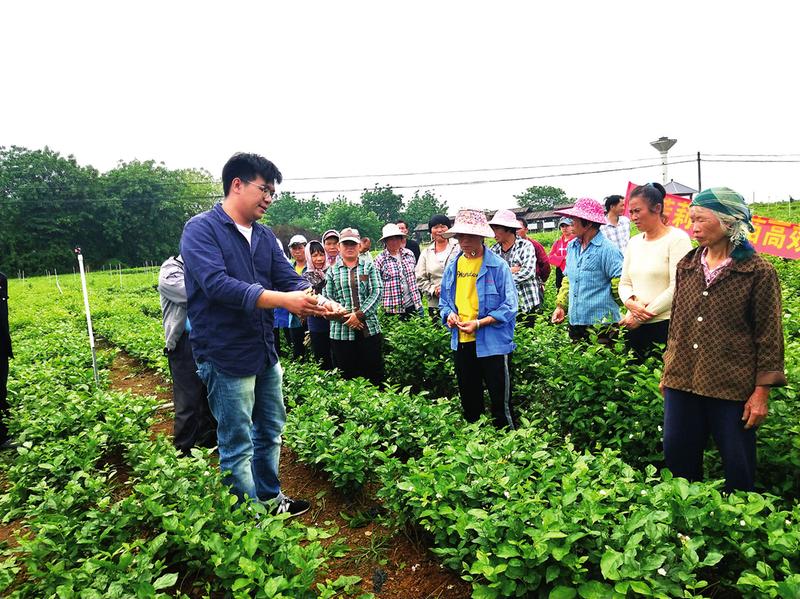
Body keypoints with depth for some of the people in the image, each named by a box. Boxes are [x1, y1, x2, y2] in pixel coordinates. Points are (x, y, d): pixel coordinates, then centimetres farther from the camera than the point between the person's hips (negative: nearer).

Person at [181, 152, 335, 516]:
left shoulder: (265, 236, 9)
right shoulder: (201, 229, -12)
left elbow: (289, 279, 3)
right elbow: (216, 284, -26)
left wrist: (318, 302, -20)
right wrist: (282, 300, -30)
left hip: (265, 352, 8)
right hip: (226, 356, -7)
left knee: (271, 430, 20)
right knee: (238, 446, 4)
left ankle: (270, 499, 39)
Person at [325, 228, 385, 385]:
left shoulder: (369, 266, 8)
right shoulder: (332, 271, 9)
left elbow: (377, 292, -3)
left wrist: (359, 314, -13)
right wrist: (344, 317, -12)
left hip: (369, 329, 0)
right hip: (341, 332, 1)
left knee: (374, 373, 3)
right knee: (345, 375, 7)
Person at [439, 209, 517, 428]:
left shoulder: (498, 265, -10)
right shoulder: (452, 266, 7)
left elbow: (509, 307, -12)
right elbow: (444, 302, 15)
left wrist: (479, 323, -21)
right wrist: (449, 314, -8)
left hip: (493, 343, -5)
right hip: (461, 343, 6)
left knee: (500, 401, 4)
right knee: (468, 401, 19)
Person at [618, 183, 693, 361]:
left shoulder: (677, 239, -6)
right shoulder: (634, 242, 12)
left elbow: (677, 288, -13)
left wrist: (640, 317, -12)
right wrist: (631, 303, -10)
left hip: (666, 325, -5)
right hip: (635, 327, 6)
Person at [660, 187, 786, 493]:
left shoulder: (759, 272, -7)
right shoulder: (686, 265, 6)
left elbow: (769, 336, -6)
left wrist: (761, 392, -8)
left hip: (733, 388, -4)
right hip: (682, 382, 5)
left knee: (738, 467, 10)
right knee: (677, 456, 13)